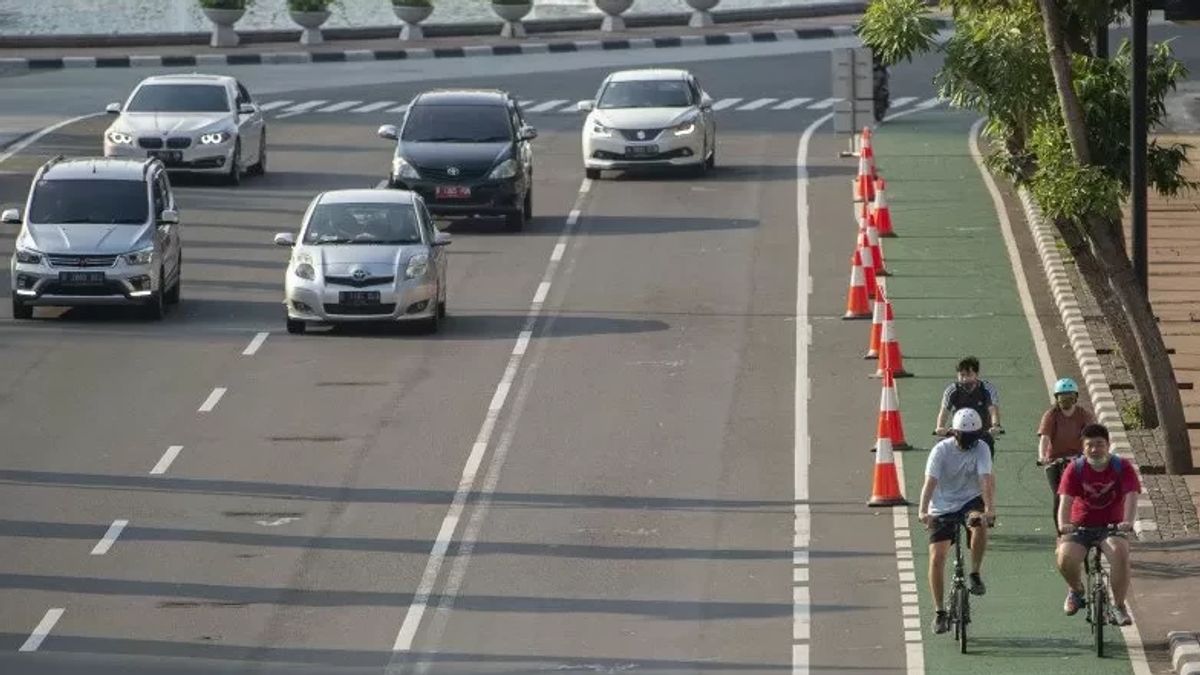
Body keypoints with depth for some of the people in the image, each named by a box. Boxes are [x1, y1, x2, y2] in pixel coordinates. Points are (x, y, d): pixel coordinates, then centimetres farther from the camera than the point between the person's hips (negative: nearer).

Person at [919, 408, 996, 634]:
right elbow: (930, 481, -24)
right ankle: (939, 612, 3)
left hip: (970, 501, 0)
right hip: (942, 507, 0)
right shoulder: (941, 450, -14)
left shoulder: (981, 448, -10)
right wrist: (923, 511, -40)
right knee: (936, 557, -10)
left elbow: (986, 479, -22)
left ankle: (975, 574, -16)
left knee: (980, 523, -35)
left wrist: (989, 508, -39)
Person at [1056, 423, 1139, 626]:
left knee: (1120, 552, -34)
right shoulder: (1075, 469, -6)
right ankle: (1076, 590, 9)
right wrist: (1063, 524, -37)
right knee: (1065, 558, -28)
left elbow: (1131, 496, -18)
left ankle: (1119, 606, -17)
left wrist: (1128, 521, -39)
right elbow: (1066, 500, -16)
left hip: (1111, 527, -1)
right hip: (1080, 527, 1)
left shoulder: (1122, 468, -6)